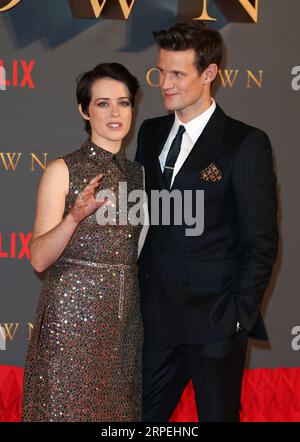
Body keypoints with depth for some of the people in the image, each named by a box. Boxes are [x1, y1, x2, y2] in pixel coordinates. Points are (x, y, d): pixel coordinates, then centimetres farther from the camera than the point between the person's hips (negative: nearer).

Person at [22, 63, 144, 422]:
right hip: (72, 315, -5)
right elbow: (39, 258, -12)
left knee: (118, 408, 10)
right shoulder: (63, 170, -6)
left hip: (125, 319, 5)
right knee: (67, 408, 1)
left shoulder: (136, 173, 11)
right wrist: (74, 217, -26)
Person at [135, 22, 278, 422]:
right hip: (156, 317, 5)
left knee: (217, 414, 9)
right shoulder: (151, 133, 9)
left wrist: (239, 315, -11)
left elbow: (261, 242, -8)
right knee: (144, 415, 10)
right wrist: (136, 294, 4)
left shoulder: (246, 144, -8)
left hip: (214, 322, -5)